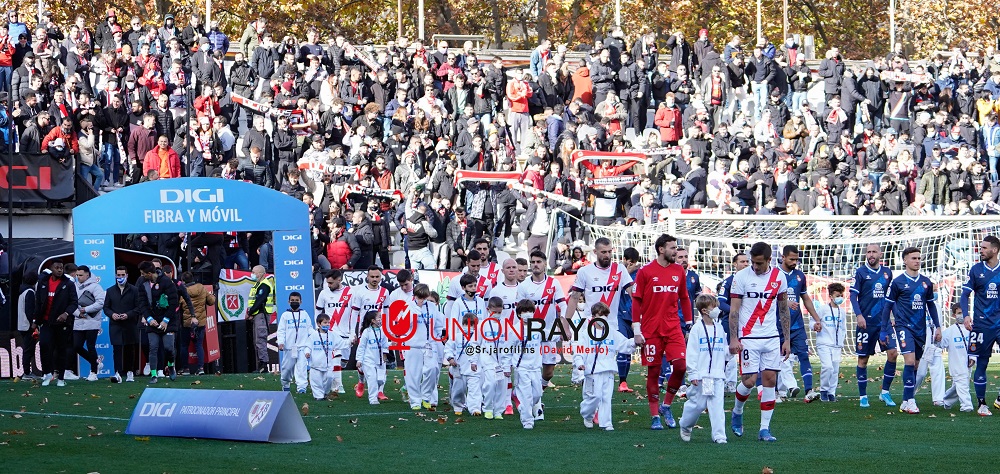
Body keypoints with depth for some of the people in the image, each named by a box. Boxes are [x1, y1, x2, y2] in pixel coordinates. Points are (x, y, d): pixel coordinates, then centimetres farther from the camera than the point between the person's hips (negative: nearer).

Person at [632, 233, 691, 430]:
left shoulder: (679, 271, 9)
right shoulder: (645, 272, -3)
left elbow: (684, 298, 16)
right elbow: (636, 301, -1)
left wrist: (689, 324, 12)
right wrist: (637, 331, -6)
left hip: (673, 328, 3)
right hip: (651, 330, -3)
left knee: (681, 365, -12)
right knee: (653, 371, 0)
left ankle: (666, 405, 8)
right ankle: (655, 415, 8)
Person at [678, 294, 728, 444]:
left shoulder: (719, 329, 11)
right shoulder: (697, 329, -4)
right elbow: (691, 353, -6)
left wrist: (723, 372, 16)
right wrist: (693, 374, -10)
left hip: (718, 375, 4)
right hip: (701, 375, -4)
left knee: (717, 404, -4)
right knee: (698, 404, 1)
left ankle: (719, 435, -5)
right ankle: (685, 426, 25)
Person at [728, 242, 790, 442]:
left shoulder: (779, 277, 5)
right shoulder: (741, 277, -5)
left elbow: (784, 310, 12)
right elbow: (733, 310, -5)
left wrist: (787, 339, 9)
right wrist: (733, 339, -13)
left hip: (771, 338, 3)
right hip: (748, 338, -3)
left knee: (770, 379, -2)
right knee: (749, 380, -8)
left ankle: (765, 428, 3)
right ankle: (737, 412, 22)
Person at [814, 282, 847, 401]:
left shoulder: (842, 312, 13)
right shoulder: (823, 309, -2)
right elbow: (814, 322, 2)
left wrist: (841, 343, 13)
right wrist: (815, 326, -21)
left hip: (837, 346, 5)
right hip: (824, 344, -5)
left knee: (835, 369, 0)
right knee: (828, 366, -19)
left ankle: (832, 392, 11)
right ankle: (823, 390, -2)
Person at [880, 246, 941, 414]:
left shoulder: (926, 282, 10)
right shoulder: (898, 282, -3)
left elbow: (931, 305, 19)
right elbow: (888, 306, 3)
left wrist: (937, 327, 15)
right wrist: (884, 329, 2)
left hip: (920, 329, 5)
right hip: (904, 326, -5)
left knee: (915, 365, 8)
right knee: (910, 361, -18)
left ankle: (906, 402, 16)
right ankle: (909, 401, -18)